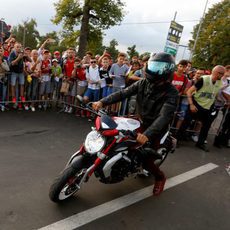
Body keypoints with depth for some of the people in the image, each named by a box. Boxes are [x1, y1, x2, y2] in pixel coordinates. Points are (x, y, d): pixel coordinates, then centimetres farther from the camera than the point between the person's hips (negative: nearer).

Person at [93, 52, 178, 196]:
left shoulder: (172, 93, -22)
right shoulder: (144, 83, -6)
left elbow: (164, 117, -34)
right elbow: (123, 93, -11)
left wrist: (147, 134, -50)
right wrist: (102, 102, -25)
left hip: (155, 129, -5)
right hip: (139, 121, 5)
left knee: (146, 161, -6)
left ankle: (160, 177, 28)